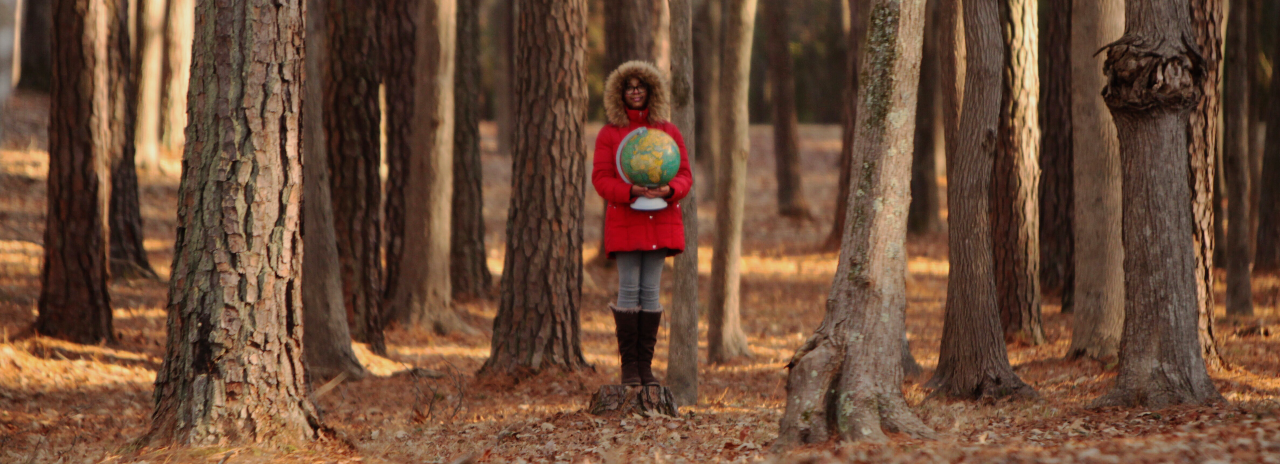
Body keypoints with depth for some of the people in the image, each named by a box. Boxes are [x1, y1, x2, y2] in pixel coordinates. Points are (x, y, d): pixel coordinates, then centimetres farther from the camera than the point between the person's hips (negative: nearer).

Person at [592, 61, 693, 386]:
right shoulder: (609, 134, 4)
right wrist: (632, 192, -20)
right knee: (629, 290, -5)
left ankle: (646, 365, 4)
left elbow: (685, 174, 7)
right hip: (624, 221, -2)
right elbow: (601, 179, -3)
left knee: (650, 291, 1)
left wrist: (670, 190, -16)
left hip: (661, 221, 2)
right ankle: (629, 366, -2)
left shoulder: (668, 131, 9)